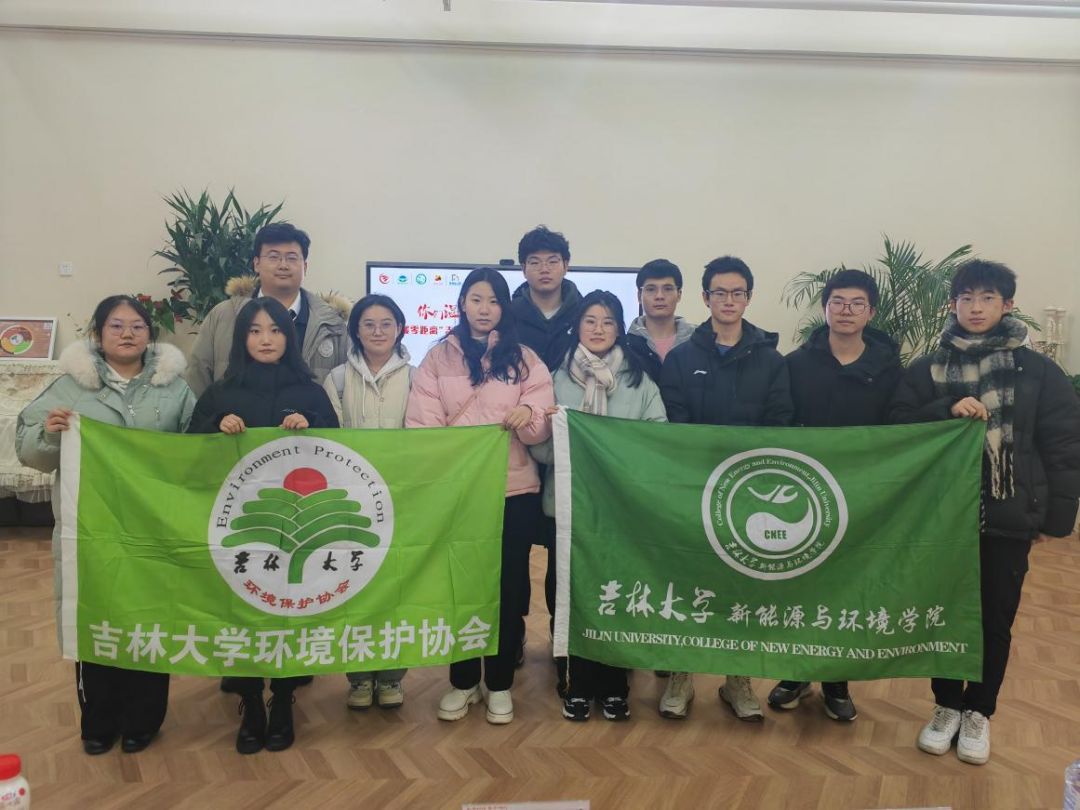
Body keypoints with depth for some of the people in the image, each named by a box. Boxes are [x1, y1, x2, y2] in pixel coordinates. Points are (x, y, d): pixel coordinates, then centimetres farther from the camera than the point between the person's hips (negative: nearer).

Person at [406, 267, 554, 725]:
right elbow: (422, 423, 0)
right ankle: (463, 681, 26)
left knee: (507, 587, 7)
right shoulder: (439, 358, 6)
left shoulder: (524, 359, 6)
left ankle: (500, 684, 23)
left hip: (513, 489, 0)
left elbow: (540, 429, 0)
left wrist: (530, 415, -22)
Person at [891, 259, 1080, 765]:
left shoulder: (1036, 370, 0)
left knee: (995, 620, 10)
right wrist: (946, 412, -18)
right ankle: (946, 704, 30)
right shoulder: (926, 371, 3)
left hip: (1008, 520, -1)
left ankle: (978, 711, 30)